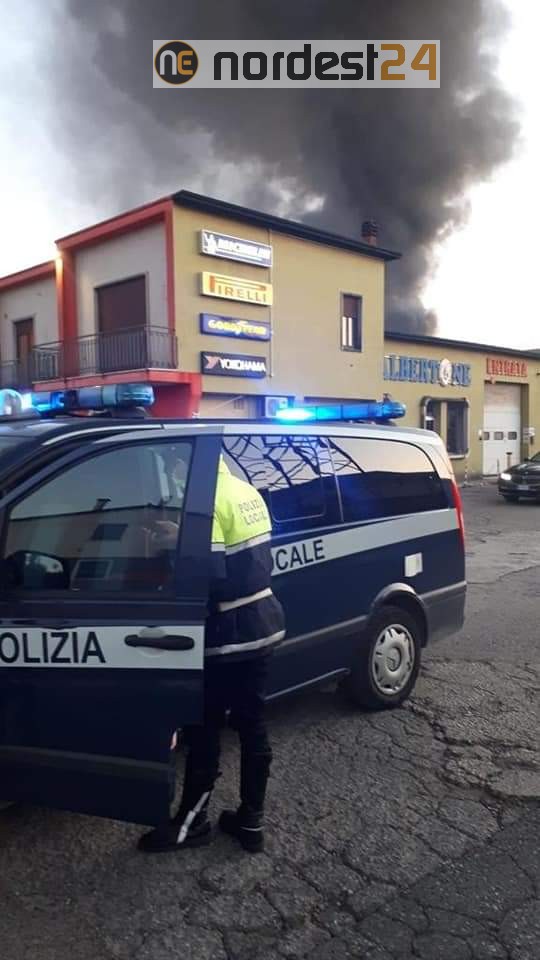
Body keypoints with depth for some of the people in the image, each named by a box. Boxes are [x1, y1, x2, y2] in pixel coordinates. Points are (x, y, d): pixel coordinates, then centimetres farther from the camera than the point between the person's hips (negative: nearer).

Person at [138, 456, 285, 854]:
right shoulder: (247, 491, 8)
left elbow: (210, 578, -24)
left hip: (230, 635, -9)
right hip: (265, 624, 9)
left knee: (204, 730, 9)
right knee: (253, 725, 17)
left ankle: (191, 822, 26)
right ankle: (251, 822, 29)